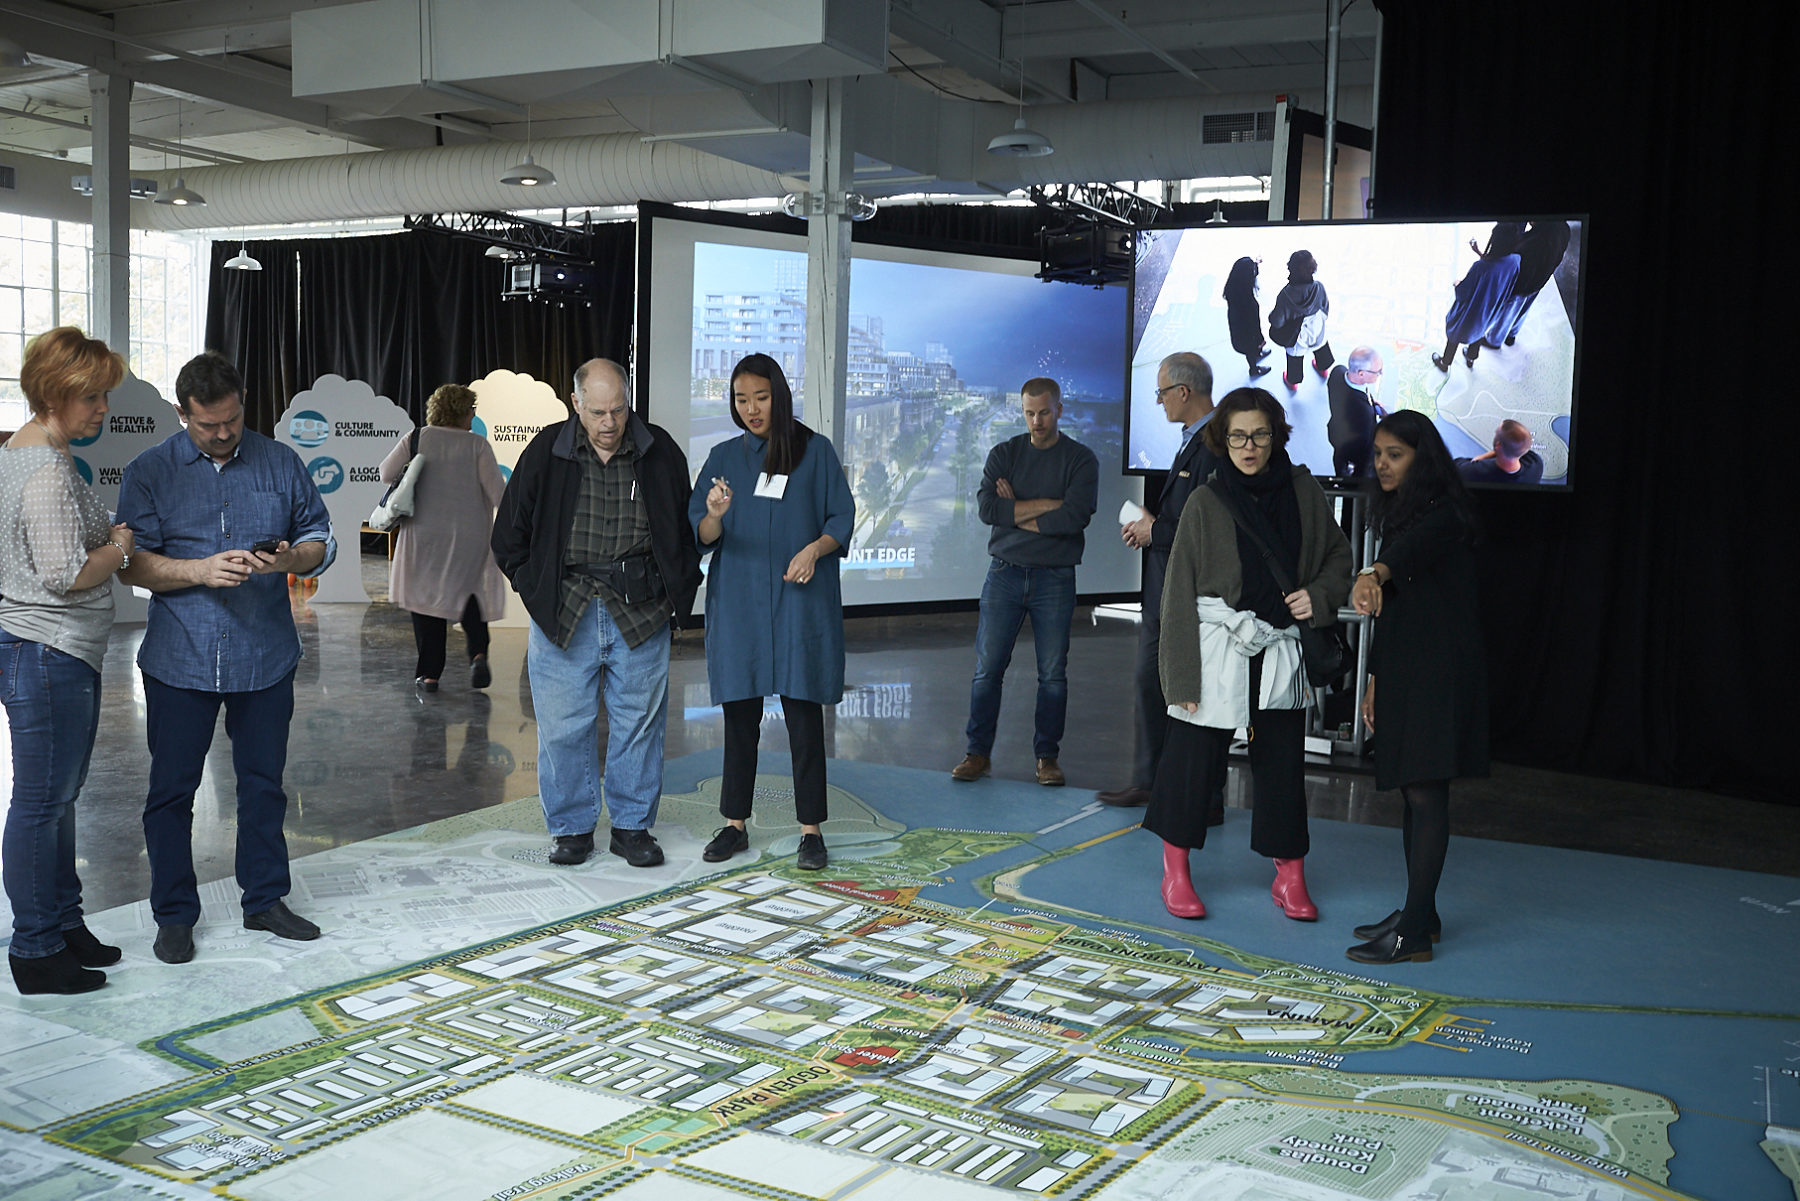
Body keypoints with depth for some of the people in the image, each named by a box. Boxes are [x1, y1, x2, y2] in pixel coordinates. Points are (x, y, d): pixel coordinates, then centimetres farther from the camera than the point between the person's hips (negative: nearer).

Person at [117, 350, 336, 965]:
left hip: (265, 657, 2)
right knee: (171, 789, 5)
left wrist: (290, 559, -15)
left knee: (264, 782, 11)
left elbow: (321, 539, 8)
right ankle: (174, 914, 19)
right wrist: (202, 571, -21)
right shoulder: (149, 471, 0)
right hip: (179, 659, -1)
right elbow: (132, 563, -4)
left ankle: (265, 899, 26)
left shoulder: (280, 463, 6)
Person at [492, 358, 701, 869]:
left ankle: (632, 826, 20)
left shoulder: (660, 453, 2)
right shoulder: (546, 453, 0)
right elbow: (510, 536, 8)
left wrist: (678, 595, 4)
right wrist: (538, 592, 1)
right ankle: (571, 827, 19)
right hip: (564, 614, 0)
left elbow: (688, 532, 12)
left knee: (639, 722, 7)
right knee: (564, 726, 4)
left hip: (641, 614, 1)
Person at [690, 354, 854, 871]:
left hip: (800, 598, -2)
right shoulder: (724, 456, 10)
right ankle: (735, 824, 16)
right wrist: (716, 516, -18)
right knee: (739, 711, 6)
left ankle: (811, 829, 4)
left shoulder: (815, 451, 4)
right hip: (738, 599, 2)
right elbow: (702, 534, 5)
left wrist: (814, 549, -16)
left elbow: (842, 518, 3)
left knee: (803, 709, -3)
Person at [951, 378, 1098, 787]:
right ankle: (978, 752, 10)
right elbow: (987, 508, -8)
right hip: (1005, 573, 1)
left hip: (1055, 579, -1)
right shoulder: (1004, 454, 7)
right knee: (988, 668, 1)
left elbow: (1074, 518, -14)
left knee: (1053, 673, 3)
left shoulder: (1081, 459, 2)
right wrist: (1047, 504, -11)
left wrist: (1016, 513, -8)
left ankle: (1047, 756, 14)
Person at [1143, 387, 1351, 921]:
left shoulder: (1304, 492, 2)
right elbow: (1179, 595, -5)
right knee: (1192, 757, 1)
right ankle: (1176, 872, 18)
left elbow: (1339, 556, 16)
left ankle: (1290, 877, 24)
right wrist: (1182, 678, -9)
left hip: (1280, 653, 3)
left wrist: (1319, 595, -6)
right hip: (1216, 651, -3)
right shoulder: (1206, 503, -6)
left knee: (1281, 762, 10)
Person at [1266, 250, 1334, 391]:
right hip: (1317, 331, 2)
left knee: (1295, 357, 28)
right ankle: (1323, 367, 65)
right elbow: (1326, 310, -10)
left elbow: (1277, 321, -25)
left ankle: (1293, 381, 54)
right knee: (1320, 347, 36)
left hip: (1295, 336, -2)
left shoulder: (1286, 295, -37)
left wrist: (1271, 314, -2)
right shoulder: (1318, 288, -28)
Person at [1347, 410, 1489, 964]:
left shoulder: (1442, 513, -11)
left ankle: (1414, 934, -8)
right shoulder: (1396, 515, 16)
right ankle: (1420, 913, 21)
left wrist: (1373, 574, -56)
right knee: (1412, 791, 12)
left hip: (1441, 670, -9)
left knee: (1426, 792, -9)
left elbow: (1412, 549, -36)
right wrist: (1375, 678, 19)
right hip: (1403, 670, 9)